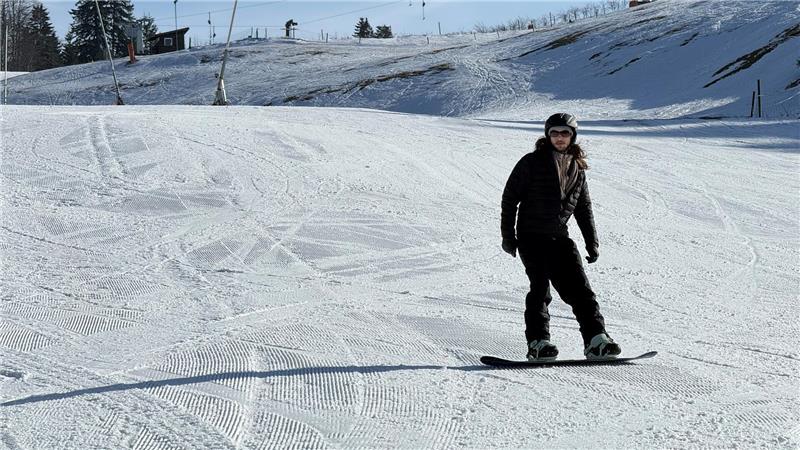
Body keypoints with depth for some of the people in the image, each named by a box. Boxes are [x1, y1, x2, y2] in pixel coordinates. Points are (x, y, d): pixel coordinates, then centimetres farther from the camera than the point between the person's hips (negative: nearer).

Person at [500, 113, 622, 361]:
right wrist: (508, 235, -5)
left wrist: (592, 243, 16)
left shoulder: (577, 168, 14)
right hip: (532, 236, -4)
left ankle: (596, 340, -2)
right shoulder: (531, 162, -1)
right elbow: (510, 197, 0)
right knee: (540, 287, -14)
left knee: (579, 288, -2)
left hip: (560, 238, 4)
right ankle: (538, 343, -12)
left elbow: (584, 208, 21)